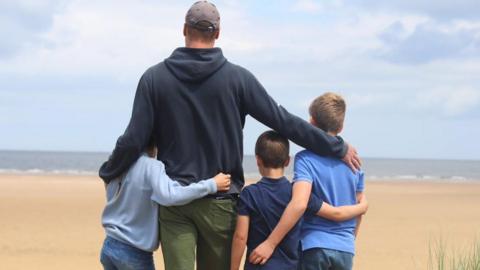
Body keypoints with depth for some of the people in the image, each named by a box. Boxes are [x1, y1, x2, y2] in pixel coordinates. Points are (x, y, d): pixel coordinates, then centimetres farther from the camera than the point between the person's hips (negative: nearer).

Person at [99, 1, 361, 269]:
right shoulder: (237, 77, -3)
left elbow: (133, 140, -3)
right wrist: (338, 147, 7)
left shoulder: (155, 77, -1)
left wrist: (108, 173, 16)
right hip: (220, 202, 0)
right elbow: (284, 121, -2)